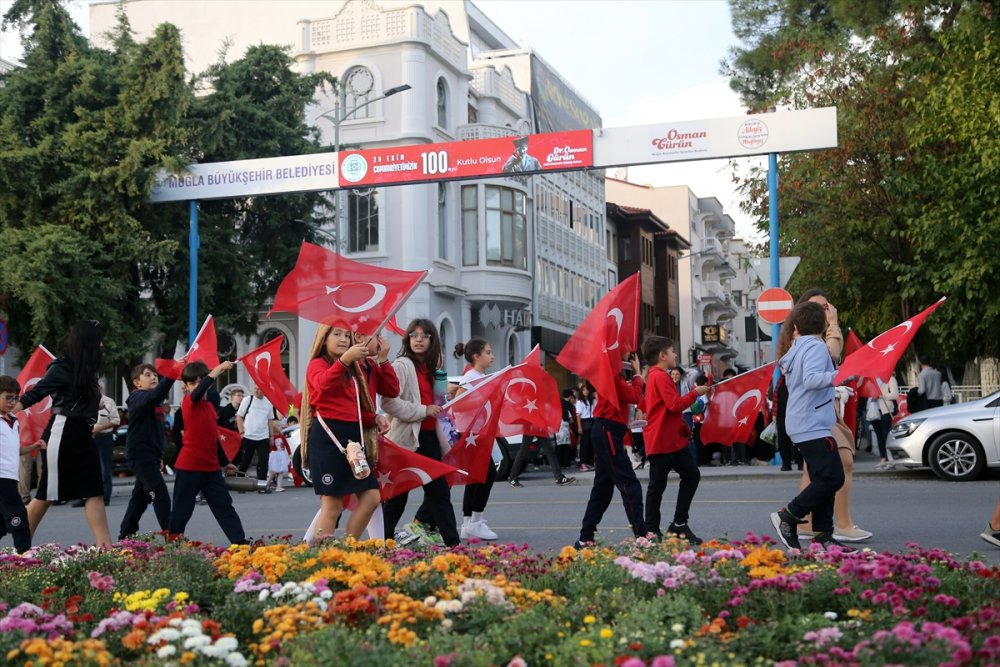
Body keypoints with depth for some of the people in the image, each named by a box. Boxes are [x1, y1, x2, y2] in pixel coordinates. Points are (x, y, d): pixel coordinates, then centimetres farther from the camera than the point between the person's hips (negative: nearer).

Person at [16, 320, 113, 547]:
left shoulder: (84, 370, 14)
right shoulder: (62, 367, -9)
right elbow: (33, 395, -13)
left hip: (82, 435, 8)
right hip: (62, 434, -8)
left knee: (94, 492, 0)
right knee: (47, 494, 1)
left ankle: (105, 546, -3)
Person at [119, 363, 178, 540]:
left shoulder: (149, 400, 20)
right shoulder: (139, 398, -13)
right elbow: (156, 395, -35)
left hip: (150, 454, 10)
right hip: (141, 454, -10)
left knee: (141, 496, 15)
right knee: (161, 495, -15)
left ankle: (125, 535, 24)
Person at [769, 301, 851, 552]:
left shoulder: (795, 350, 17)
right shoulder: (816, 347, -10)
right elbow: (811, 379, -27)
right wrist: (840, 375, -38)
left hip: (802, 425, 10)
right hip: (813, 425, -10)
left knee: (823, 480, 8)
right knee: (832, 478, -12)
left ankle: (823, 536, 6)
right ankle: (788, 516, -7)